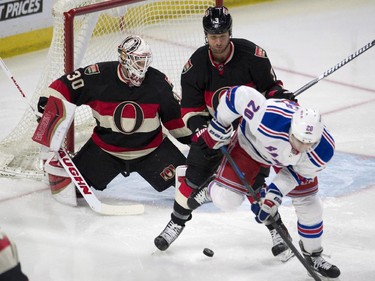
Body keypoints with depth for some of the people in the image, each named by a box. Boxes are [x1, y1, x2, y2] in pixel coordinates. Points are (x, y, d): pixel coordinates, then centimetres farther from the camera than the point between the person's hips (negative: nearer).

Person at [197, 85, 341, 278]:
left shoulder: (324, 151, -35)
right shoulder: (268, 120, -49)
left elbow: (299, 173, -16)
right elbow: (239, 94, -35)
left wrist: (275, 194, -23)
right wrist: (218, 125, -21)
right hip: (251, 143, -2)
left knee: (310, 206, 3)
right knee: (226, 198, -14)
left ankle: (313, 255, 29)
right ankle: (209, 189, 25)